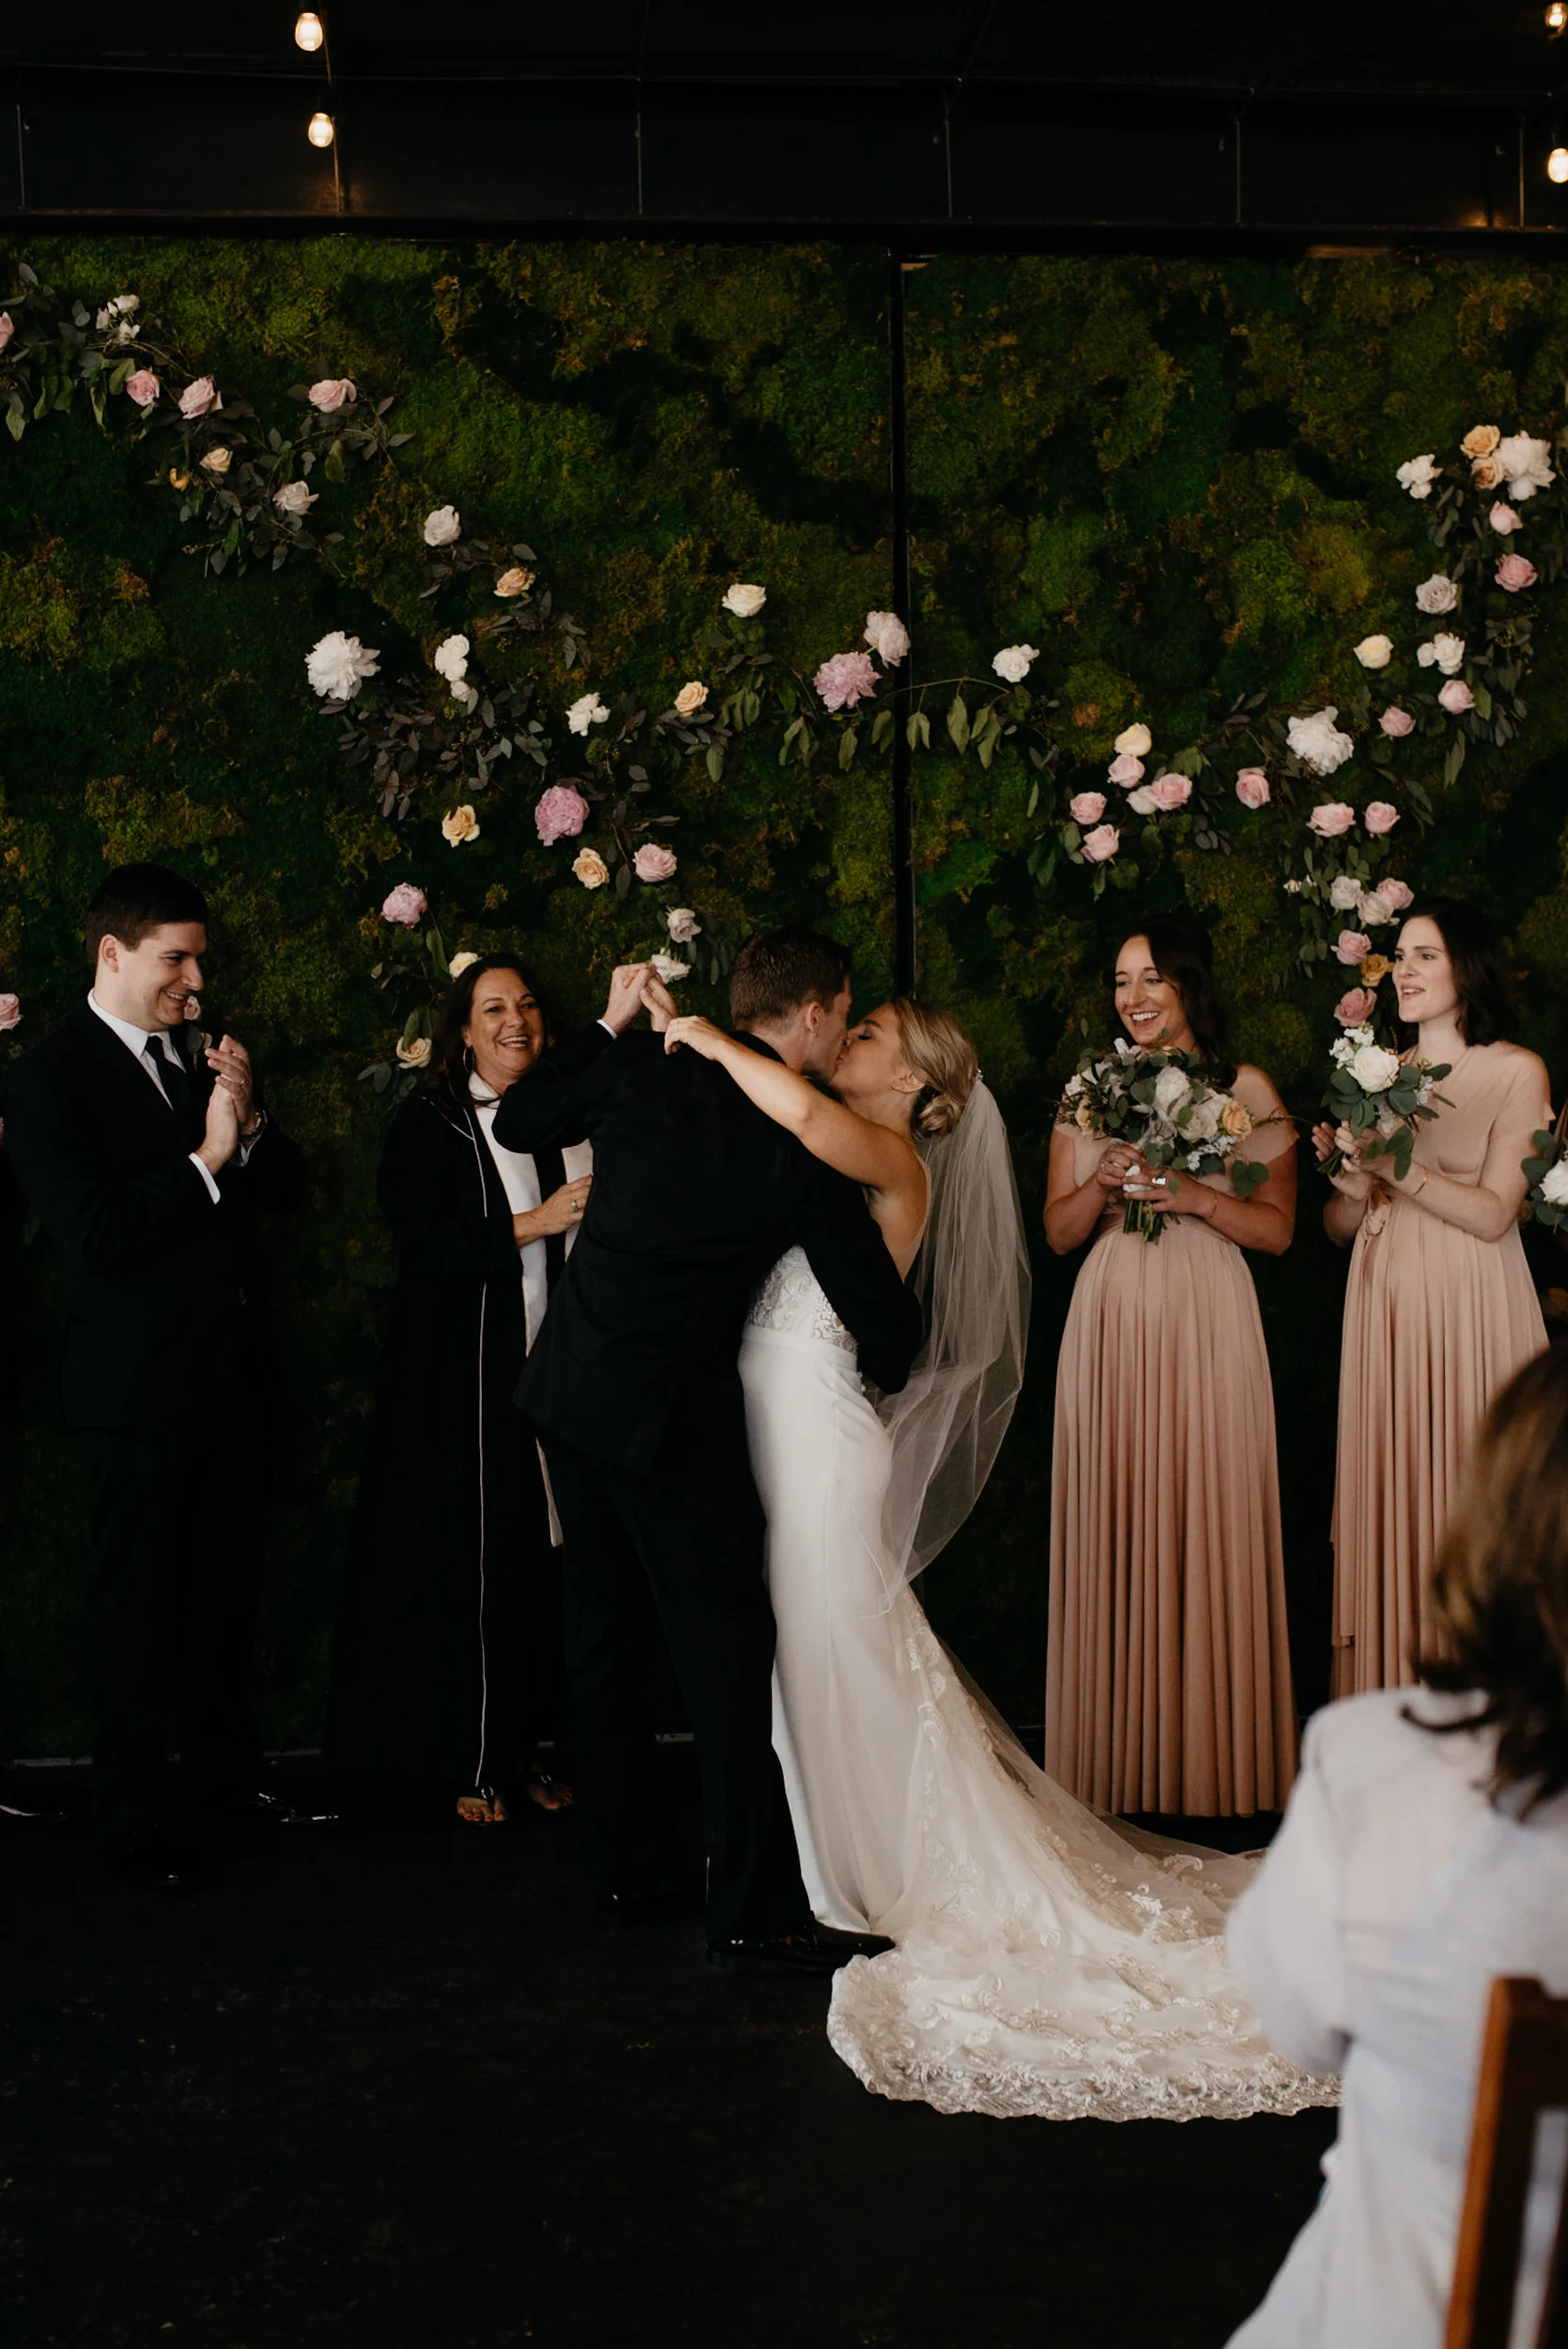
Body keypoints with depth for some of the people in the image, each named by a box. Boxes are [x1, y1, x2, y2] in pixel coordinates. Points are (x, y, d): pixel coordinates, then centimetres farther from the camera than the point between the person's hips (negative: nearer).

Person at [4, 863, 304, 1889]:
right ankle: (134, 1815, 15)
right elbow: (93, 1232, -20)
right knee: (138, 1601, 3)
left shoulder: (201, 1057, 8)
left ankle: (228, 1766, 33)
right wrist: (203, 1160, -21)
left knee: (225, 1582, 17)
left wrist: (249, 1125, -9)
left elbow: (285, 1186, 10)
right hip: (141, 1380, -6)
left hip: (232, 1370, 6)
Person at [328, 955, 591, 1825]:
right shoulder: (428, 1124, -1)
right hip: (463, 1377, -3)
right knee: (468, 1559, 0)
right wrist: (528, 1227, -19)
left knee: (545, 1554, 5)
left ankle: (527, 1744, 19)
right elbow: (422, 1241, -11)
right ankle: (473, 1760, 12)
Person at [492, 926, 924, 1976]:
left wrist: (611, 1024, 23)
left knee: (605, 1632, 17)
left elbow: (518, 1122, 19)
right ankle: (756, 1914, 3)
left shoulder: (639, 1069, 1)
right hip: (671, 1412, -7)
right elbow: (883, 1310, -5)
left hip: (568, 1387, 7)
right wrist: (893, 1370, 18)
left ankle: (627, 1861, 31)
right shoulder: (808, 1143, -11)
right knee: (729, 1652, 0)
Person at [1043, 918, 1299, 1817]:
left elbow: (1277, 1228, 2)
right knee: (1115, 1533, 1)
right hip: (1113, 1327, 2)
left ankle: (1215, 1761, 7)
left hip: (1207, 1326, -2)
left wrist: (1192, 1195, -13)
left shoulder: (1246, 1090, 4)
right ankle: (1121, 1762, 8)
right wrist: (1104, 1181, -8)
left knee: (1209, 1529, -3)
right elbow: (1059, 1233, 11)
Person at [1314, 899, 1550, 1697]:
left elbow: (1494, 1213, -10)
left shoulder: (1517, 1072, -1)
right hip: (1384, 1308, 4)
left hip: (1470, 1311, -4)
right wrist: (1354, 1186, -9)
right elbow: (1336, 1227, 12)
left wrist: (1397, 1168, -18)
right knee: (1385, 1502, 3)